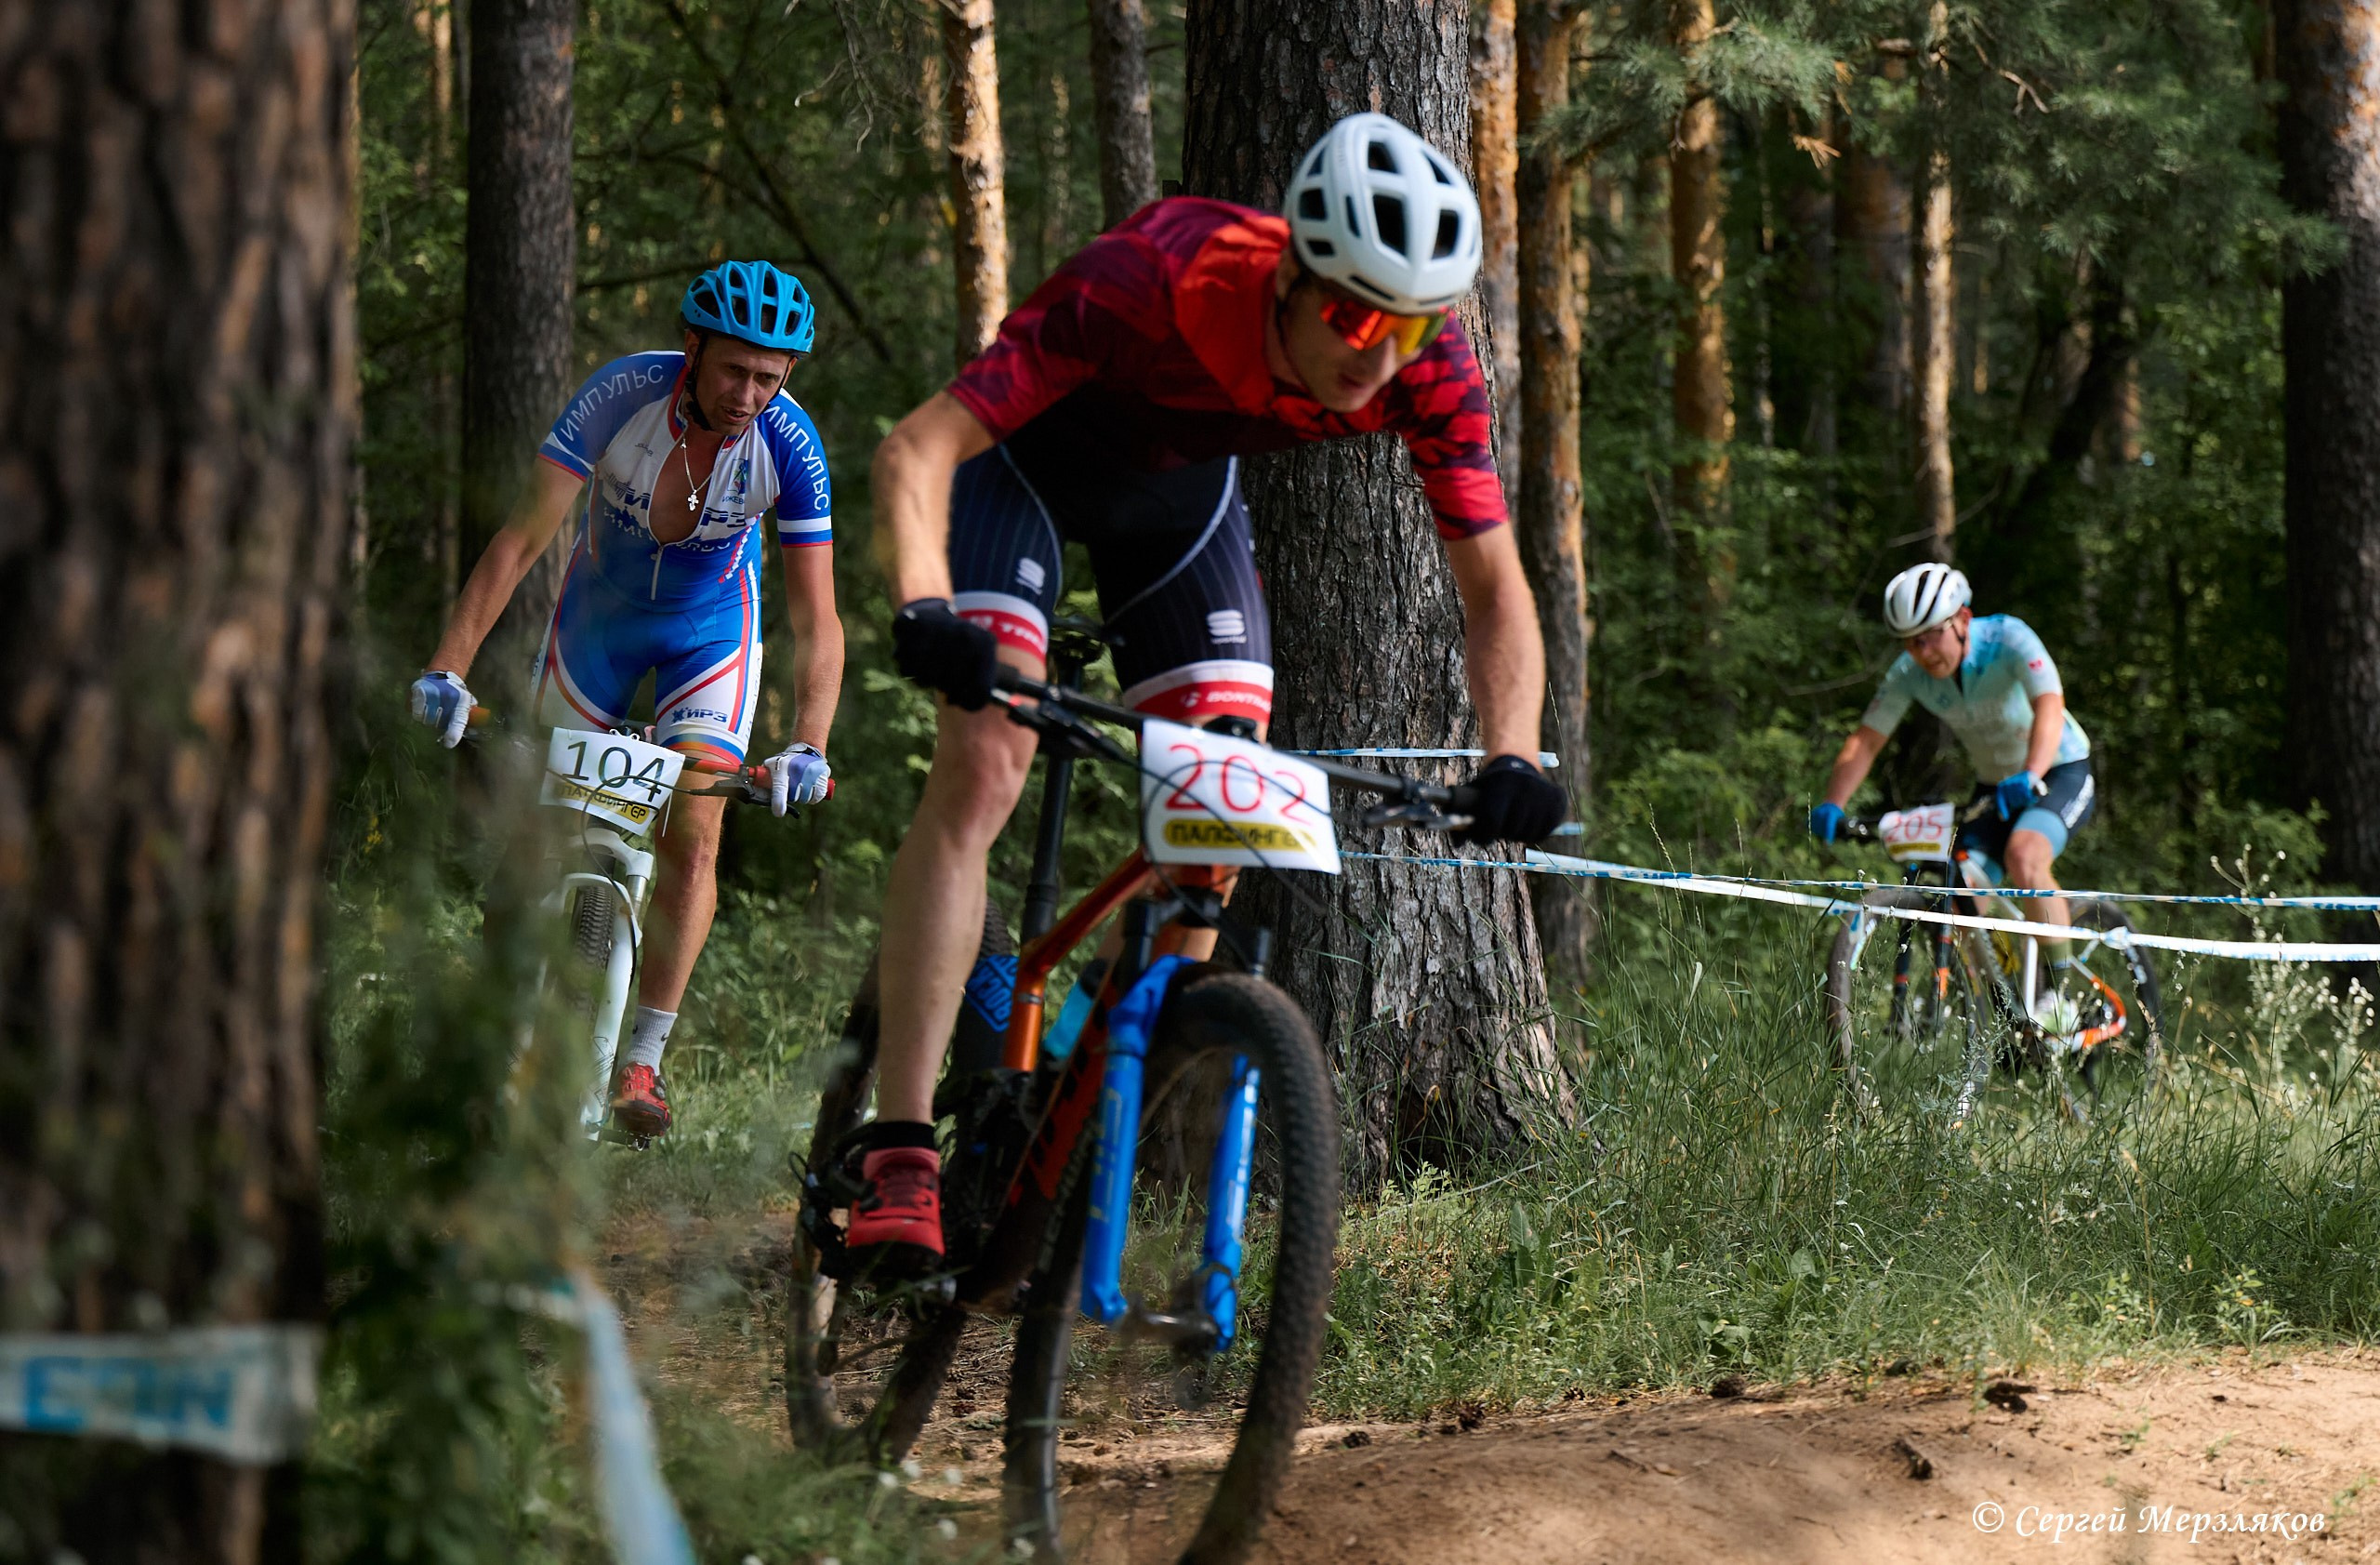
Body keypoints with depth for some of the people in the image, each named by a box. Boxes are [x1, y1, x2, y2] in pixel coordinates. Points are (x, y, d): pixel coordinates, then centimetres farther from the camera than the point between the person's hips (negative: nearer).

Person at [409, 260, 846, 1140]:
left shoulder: (789, 445, -30)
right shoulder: (623, 395, -32)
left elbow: (815, 617, -28)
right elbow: (524, 538, -33)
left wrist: (807, 746, -42)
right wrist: (449, 667, -41)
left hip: (711, 629, -1)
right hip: (600, 611, 1)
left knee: (691, 837, -14)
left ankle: (642, 1060, -6)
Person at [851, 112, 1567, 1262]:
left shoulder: (1428, 370, -28)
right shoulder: (1155, 285, -41)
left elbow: (1493, 586, -18)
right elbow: (916, 451, -40)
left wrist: (1511, 759, -35)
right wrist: (923, 613, -58)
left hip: (1180, 481, 5)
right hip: (1029, 456, -5)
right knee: (984, 768, -22)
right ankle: (899, 1159, -26)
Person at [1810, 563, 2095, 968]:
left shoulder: (2008, 639, -26)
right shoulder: (1909, 673, -13)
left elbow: (2049, 707, -40)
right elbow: (1865, 740, -11)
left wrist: (2030, 777, -57)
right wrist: (1832, 805, -28)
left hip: (2059, 772, -5)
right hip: (1994, 786, 5)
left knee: (2023, 857, -32)